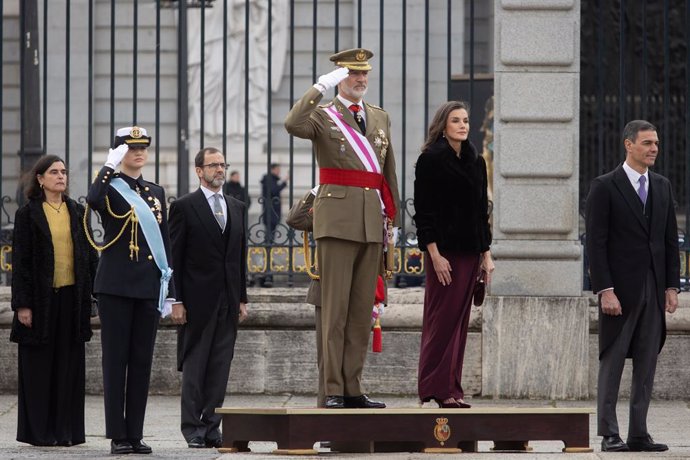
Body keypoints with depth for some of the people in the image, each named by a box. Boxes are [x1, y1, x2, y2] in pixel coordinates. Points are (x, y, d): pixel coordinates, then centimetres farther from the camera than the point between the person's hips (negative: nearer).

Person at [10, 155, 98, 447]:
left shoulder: (77, 212, 10)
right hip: (41, 299, -4)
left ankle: (66, 430, 9)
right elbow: (20, 261, -3)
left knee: (69, 365, 4)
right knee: (39, 365, 1)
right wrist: (22, 304, -9)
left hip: (72, 297, 4)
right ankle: (39, 431, 6)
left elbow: (89, 255, 13)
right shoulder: (28, 214, -1)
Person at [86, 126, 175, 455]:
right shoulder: (110, 188, -1)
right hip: (116, 288, -5)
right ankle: (117, 436, 0)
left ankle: (136, 434, 9)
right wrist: (110, 166, -18)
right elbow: (92, 199, -28)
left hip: (149, 289, 5)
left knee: (142, 361, 5)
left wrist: (169, 290, 12)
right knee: (116, 360, -2)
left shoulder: (156, 193, 15)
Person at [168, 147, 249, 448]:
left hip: (228, 300, 5)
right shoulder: (184, 207, -2)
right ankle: (193, 430, 2)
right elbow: (174, 257, -4)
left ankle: (211, 428, 7)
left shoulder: (237, 207, 15)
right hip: (198, 299, -5)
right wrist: (176, 301, -10)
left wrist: (242, 298, 11)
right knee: (194, 366, -1)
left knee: (220, 367, 4)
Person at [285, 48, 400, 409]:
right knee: (335, 308, -5)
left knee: (362, 310, 6)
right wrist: (321, 87, -21)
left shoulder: (380, 118, 18)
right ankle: (333, 390, -4)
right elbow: (293, 125, -22)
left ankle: (353, 389, 11)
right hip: (337, 221, -5)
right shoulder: (323, 116, 1)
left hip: (372, 223, 5)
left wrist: (391, 217, 17)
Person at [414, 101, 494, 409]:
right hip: (444, 250, -6)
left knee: (460, 321, 7)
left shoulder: (476, 162, 14)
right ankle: (438, 388, -4)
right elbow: (423, 211, -9)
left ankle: (451, 389, 9)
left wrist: (486, 254, 11)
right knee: (443, 320, -7)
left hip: (470, 252, 6)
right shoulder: (431, 160, -5)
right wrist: (435, 255, -16)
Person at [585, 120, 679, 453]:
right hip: (620, 289, -5)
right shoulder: (605, 187, -5)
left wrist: (672, 286, 5)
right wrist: (605, 291, -16)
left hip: (654, 289, 5)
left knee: (647, 365, 5)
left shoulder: (662, 187, 12)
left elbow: (670, 240, 13)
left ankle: (638, 434, 9)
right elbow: (596, 243, -9)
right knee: (612, 363, 0)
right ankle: (609, 435, 4)